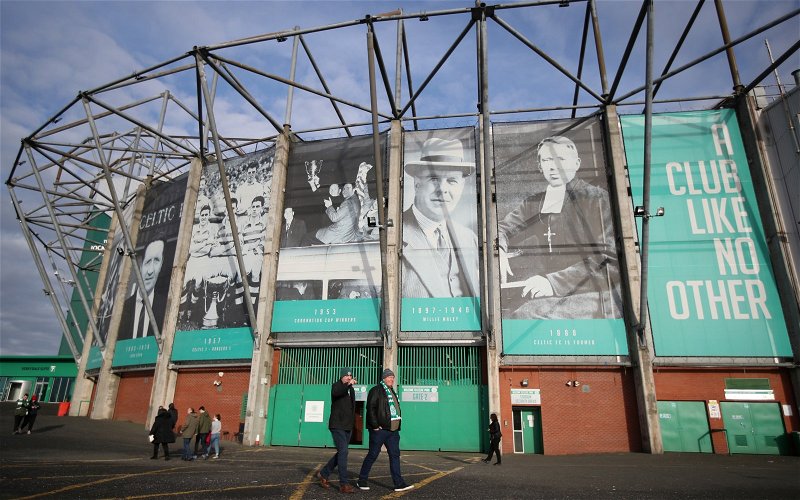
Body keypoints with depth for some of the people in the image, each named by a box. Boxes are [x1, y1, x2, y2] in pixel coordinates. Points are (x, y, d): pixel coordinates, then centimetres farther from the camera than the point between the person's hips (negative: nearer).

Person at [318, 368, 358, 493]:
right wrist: (348, 385, -46)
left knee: (341, 453, 11)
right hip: (337, 425, -8)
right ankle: (344, 484, -12)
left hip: (348, 427, 8)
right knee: (343, 451, -15)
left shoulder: (351, 390, 16)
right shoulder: (336, 385, -6)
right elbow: (335, 393, -31)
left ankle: (323, 474, 27)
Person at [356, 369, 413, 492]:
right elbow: (370, 408, -15)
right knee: (372, 455, 1)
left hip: (393, 431, 8)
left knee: (395, 455, 3)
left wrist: (397, 426, 17)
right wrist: (375, 425, -19)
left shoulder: (392, 391, 18)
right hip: (379, 429, -8)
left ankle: (399, 483, 4)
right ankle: (362, 481, 15)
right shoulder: (376, 390, -7)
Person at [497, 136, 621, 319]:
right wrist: (499, 250, -12)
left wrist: (555, 282, -24)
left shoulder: (597, 198, -3)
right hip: (543, 296, 6)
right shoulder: (533, 203, 15)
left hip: (591, 298, -5)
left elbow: (606, 257, -12)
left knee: (523, 312, -29)